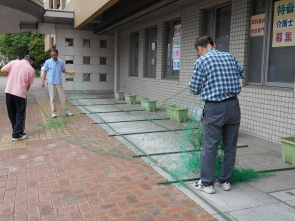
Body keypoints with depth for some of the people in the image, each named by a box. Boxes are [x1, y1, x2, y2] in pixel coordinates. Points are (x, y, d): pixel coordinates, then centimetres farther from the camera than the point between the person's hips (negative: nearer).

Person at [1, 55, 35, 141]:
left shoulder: (14, 62, 5)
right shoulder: (31, 69, 0)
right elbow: (29, 84, 3)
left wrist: (11, 72, 19)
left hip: (9, 91, 4)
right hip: (20, 93, -3)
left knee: (12, 114, 17)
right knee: (20, 114, 7)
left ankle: (17, 130, 28)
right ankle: (17, 134, 8)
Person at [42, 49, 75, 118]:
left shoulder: (61, 62, 5)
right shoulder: (47, 62, -1)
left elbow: (63, 70, 14)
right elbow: (45, 72, 3)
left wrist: (70, 72, -4)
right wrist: (43, 81, 0)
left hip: (59, 82, 2)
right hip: (51, 82, -2)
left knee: (62, 97, 5)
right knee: (52, 98, 2)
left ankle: (65, 111, 14)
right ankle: (54, 112, 11)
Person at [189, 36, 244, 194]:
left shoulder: (201, 61, -6)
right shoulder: (230, 57, 9)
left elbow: (194, 89, -2)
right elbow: (241, 74, 29)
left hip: (215, 108, -5)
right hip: (233, 105, 5)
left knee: (210, 147, 4)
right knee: (230, 146, 12)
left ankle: (207, 183, 13)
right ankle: (225, 180, 24)